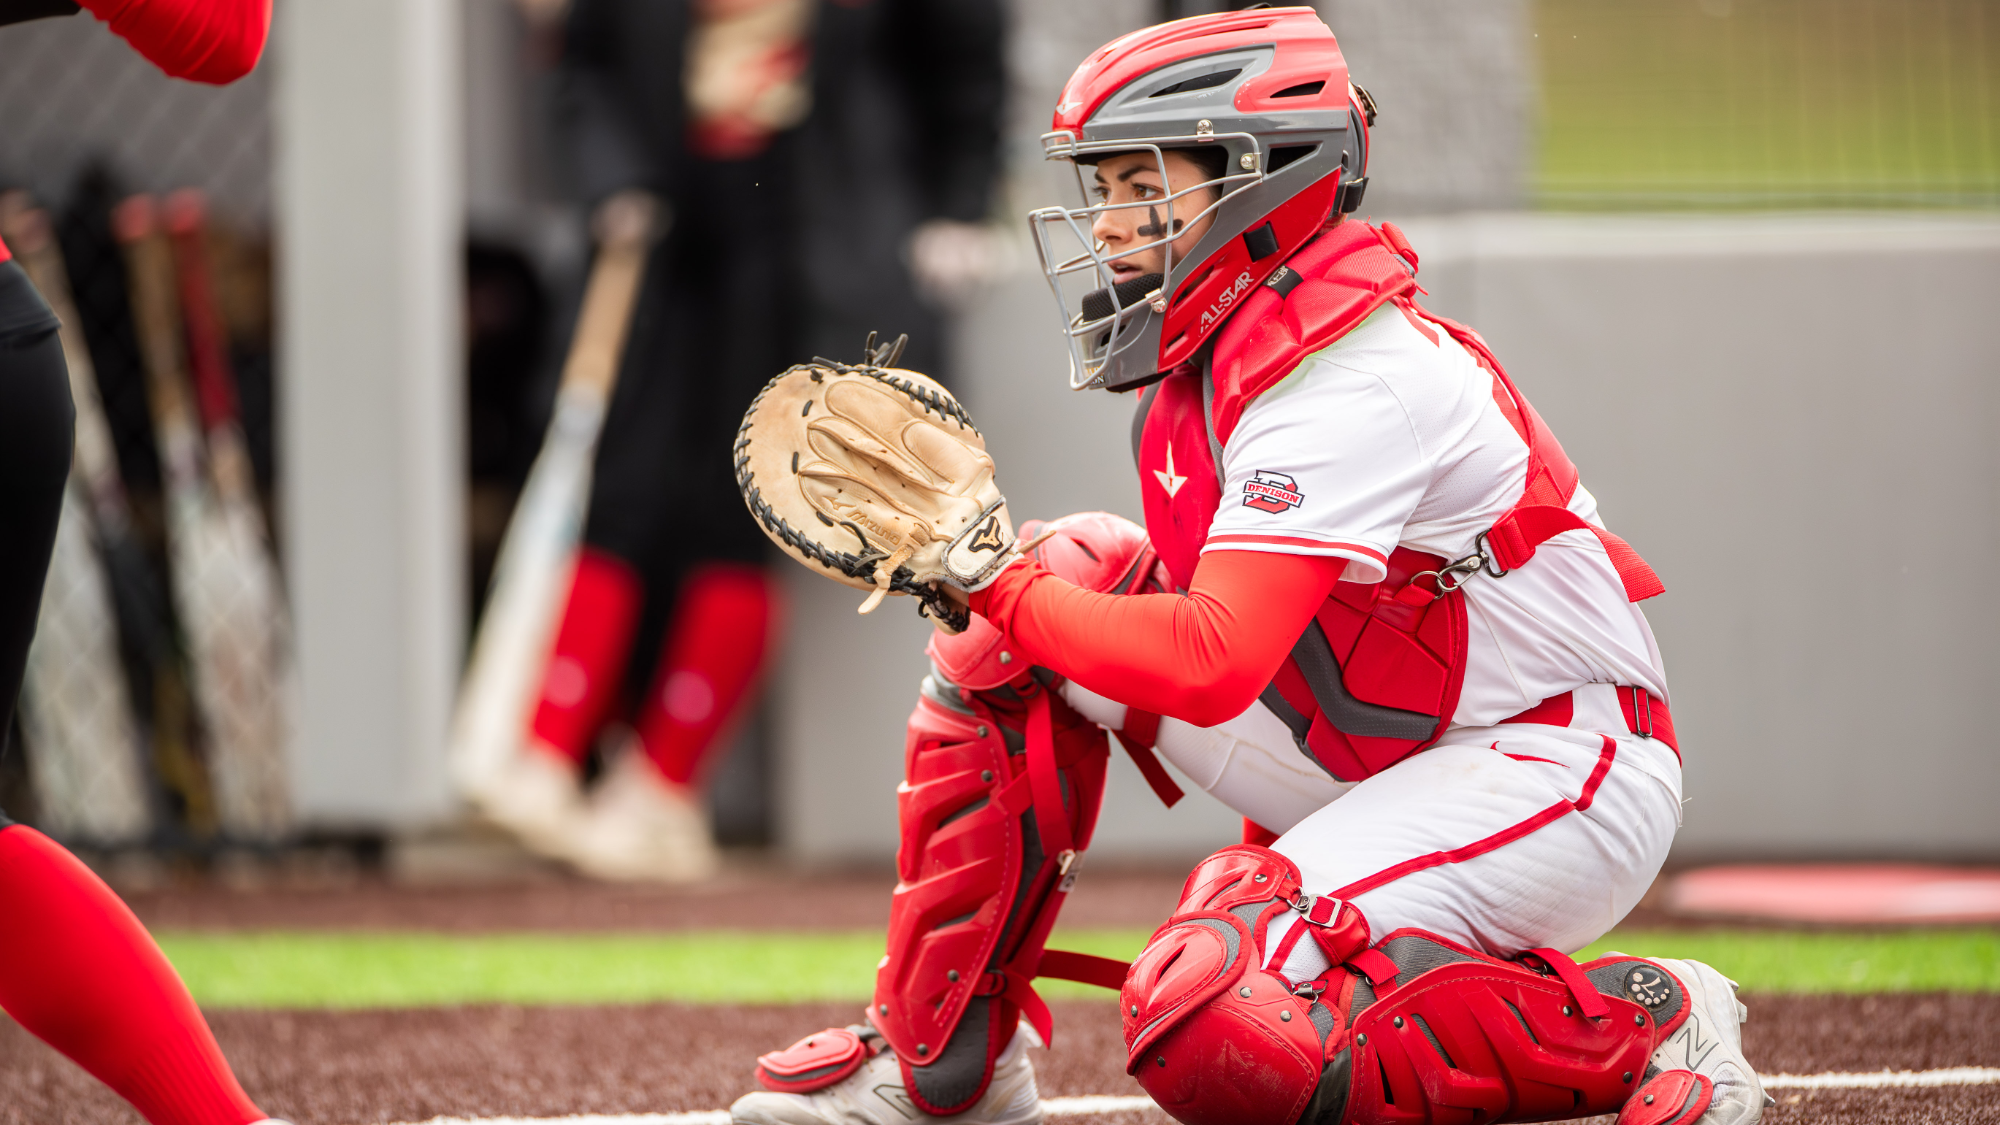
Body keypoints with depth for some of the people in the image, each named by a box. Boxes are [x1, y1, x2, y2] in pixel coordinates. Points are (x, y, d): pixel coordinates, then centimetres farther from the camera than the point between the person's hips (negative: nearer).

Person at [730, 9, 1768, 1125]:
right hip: (1387, 768, 10)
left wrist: (1007, 594, -20)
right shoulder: (1223, 345, 7)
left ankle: (1639, 1028, -12)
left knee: (1210, 1020, -28)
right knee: (1068, 572, 4)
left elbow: (1213, 665, -29)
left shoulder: (1346, 379, -22)